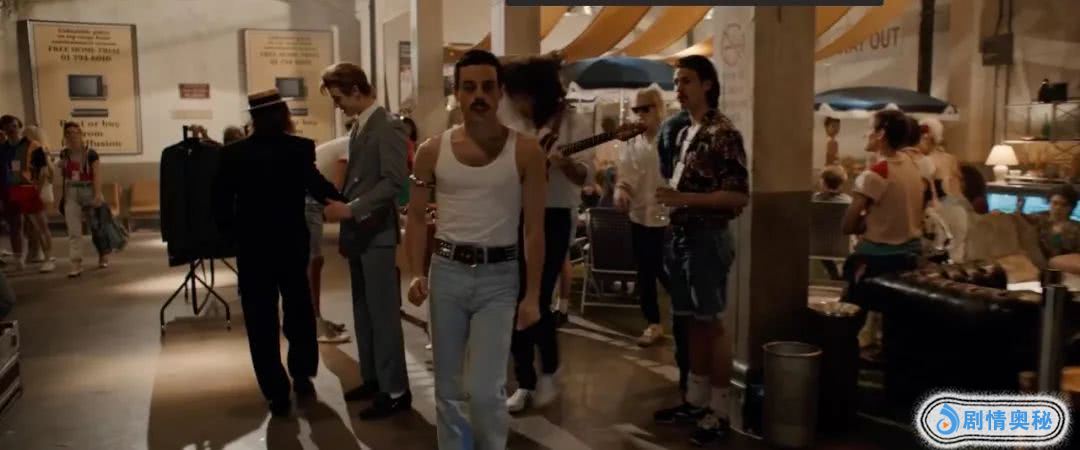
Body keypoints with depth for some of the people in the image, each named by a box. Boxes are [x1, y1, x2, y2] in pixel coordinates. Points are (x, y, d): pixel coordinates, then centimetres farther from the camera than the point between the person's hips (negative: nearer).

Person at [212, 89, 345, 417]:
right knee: (299, 310, 21)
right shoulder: (299, 148, -10)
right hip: (292, 243, 0)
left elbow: (220, 203, -4)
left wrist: (234, 234, 8)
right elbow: (317, 187, -21)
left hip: (251, 247, 0)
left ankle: (277, 395, 11)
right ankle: (302, 376, 28)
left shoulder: (233, 153, -5)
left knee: (262, 323, 8)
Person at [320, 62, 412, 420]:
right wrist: (340, 204, 8)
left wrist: (351, 209, -22)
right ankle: (373, 379, 26)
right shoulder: (359, 127, 13)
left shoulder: (388, 126, -13)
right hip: (357, 233, 9)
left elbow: (395, 181, -20)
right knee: (363, 312, 14)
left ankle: (395, 391, 5)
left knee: (383, 314, -3)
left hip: (377, 233, -9)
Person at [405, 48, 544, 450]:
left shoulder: (525, 152, -5)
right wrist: (416, 272, -6)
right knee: (448, 386, 12)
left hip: (499, 275, -2)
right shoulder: (433, 152, 1)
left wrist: (532, 294, -7)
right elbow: (417, 216, 7)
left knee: (485, 389, -7)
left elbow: (534, 227, -4)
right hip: (446, 270, 3)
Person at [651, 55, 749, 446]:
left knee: (712, 323, -2)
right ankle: (696, 399, 24)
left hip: (707, 237, -8)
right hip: (682, 235, 8)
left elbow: (740, 196, -17)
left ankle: (719, 412, 8)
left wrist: (685, 199, -22)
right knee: (694, 322, 14)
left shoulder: (723, 133, -12)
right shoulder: (685, 133, 14)